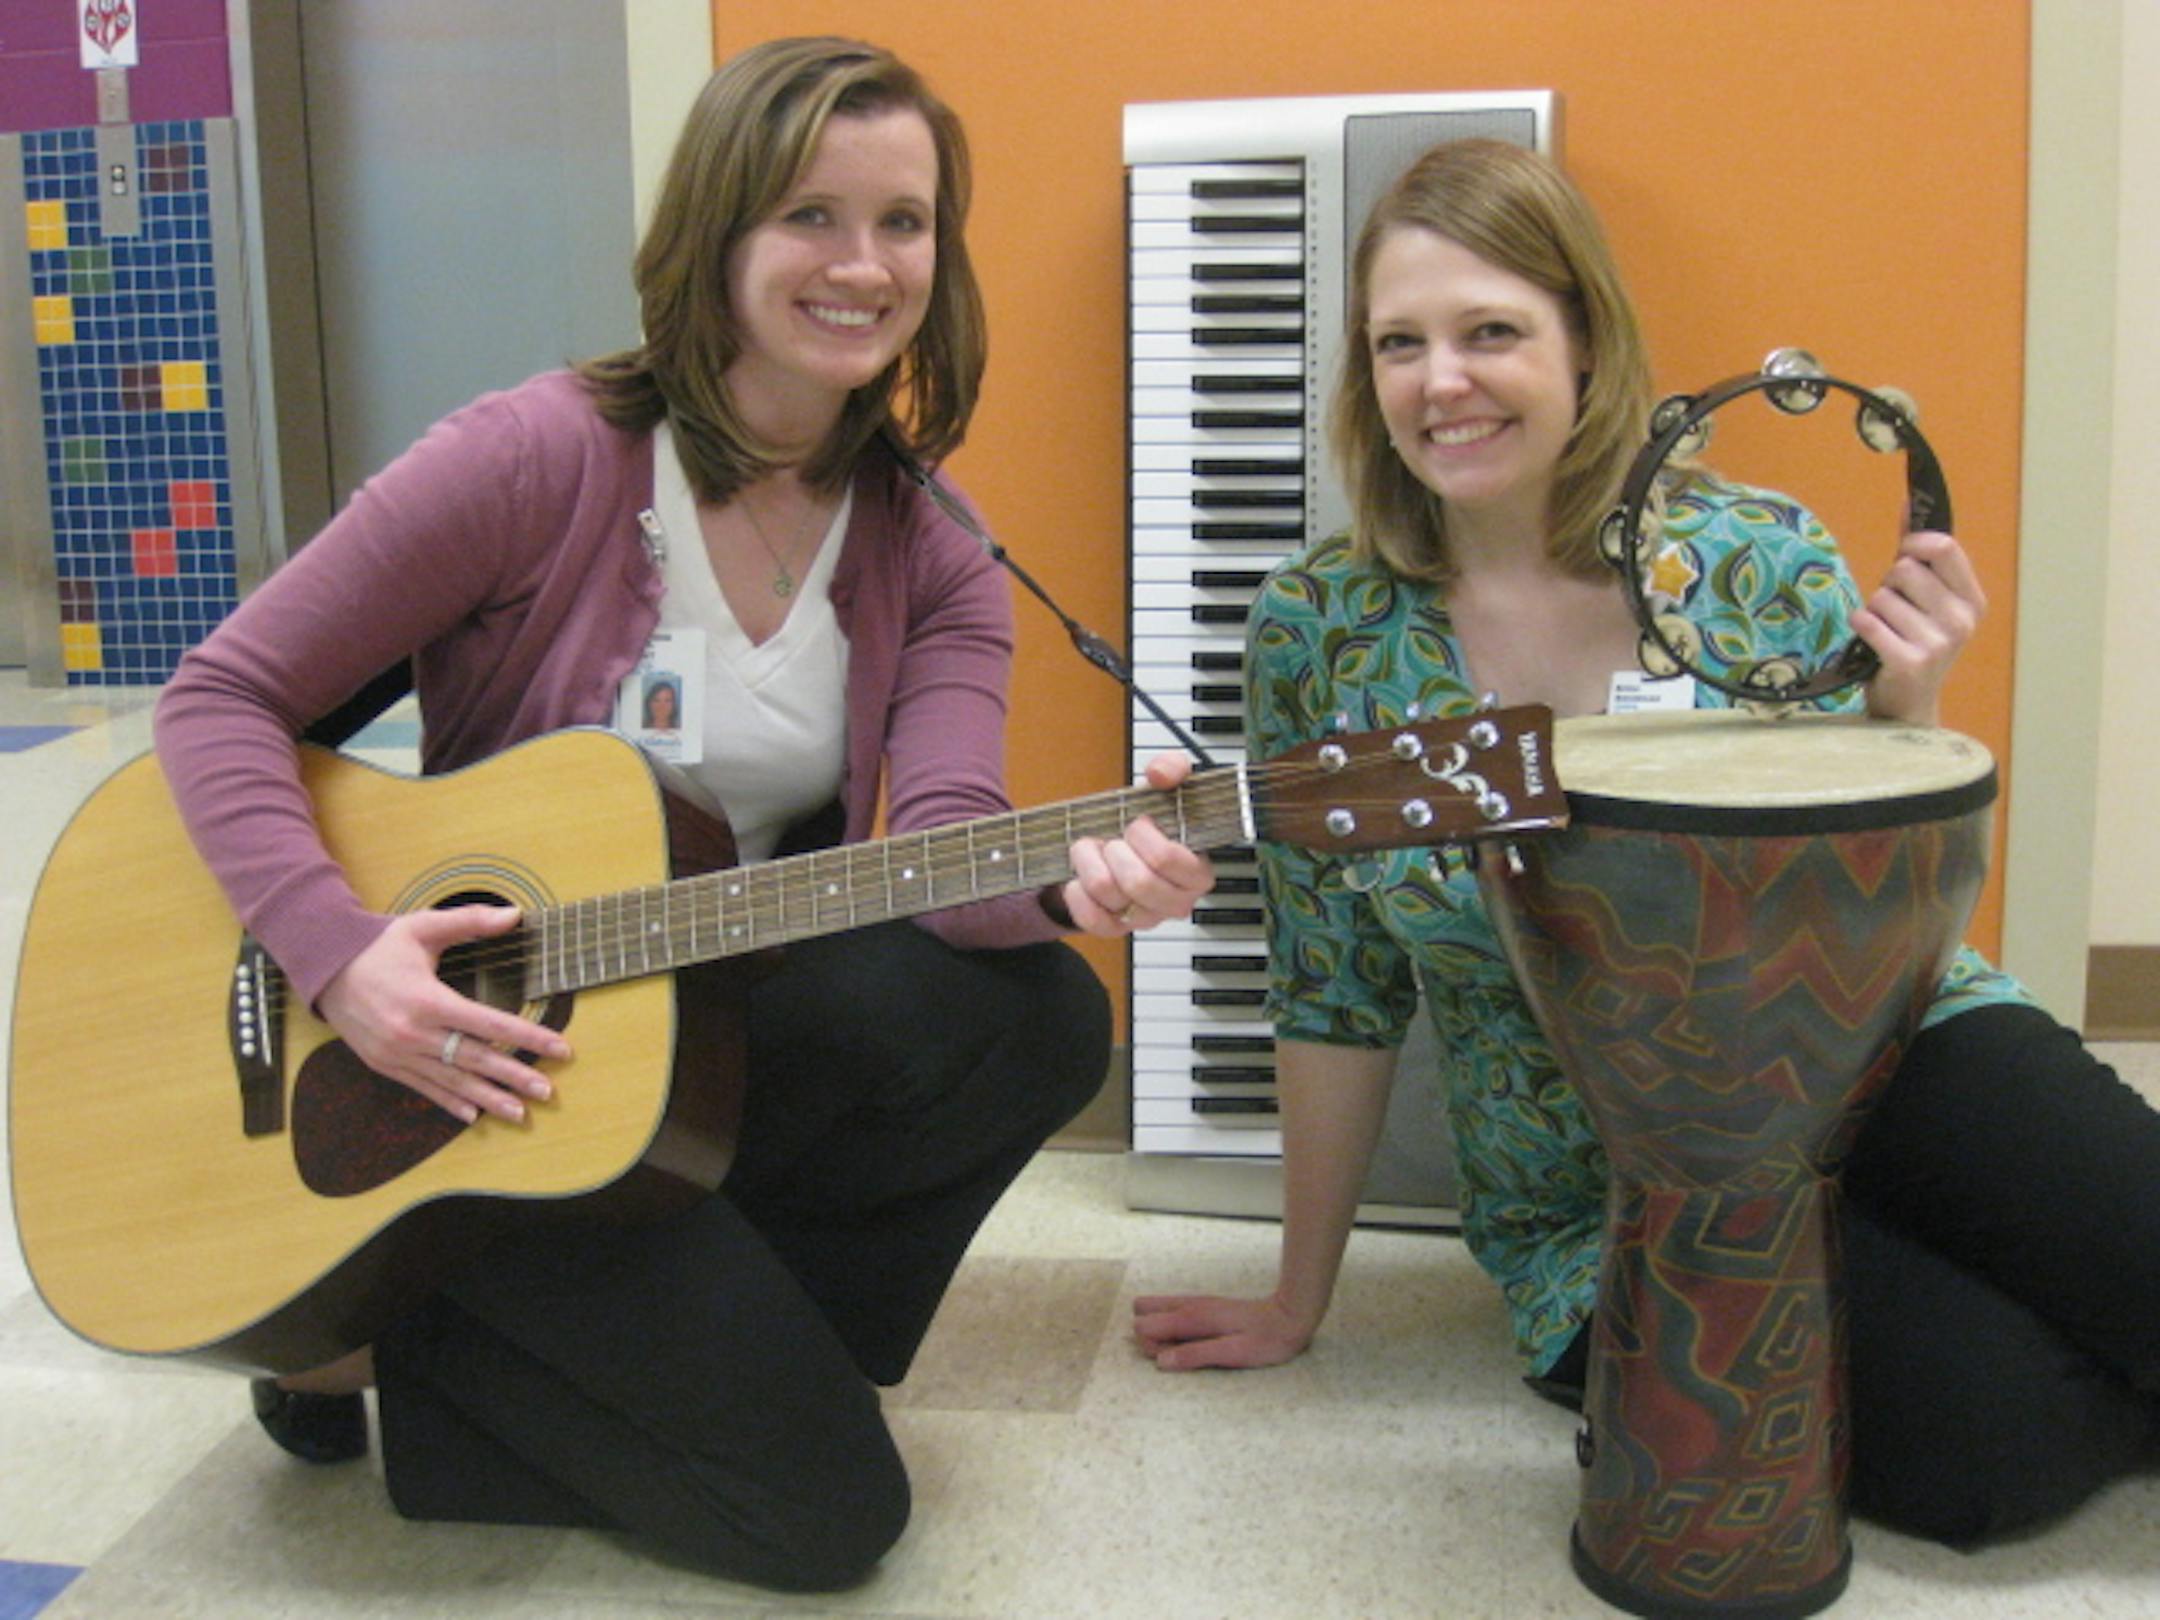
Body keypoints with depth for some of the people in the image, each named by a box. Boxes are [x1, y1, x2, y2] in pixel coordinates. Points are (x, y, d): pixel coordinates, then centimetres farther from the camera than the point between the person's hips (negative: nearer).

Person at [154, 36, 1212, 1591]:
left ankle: (686, 1329, -1)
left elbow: (938, 841, -17)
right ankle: (373, 1335, 9)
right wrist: (342, 954, -27)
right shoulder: (545, 456, -15)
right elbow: (223, 696, -12)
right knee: (826, 1507, -10)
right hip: (470, 1057, -5)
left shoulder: (929, 558, -1)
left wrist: (1065, 875, -40)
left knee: (1044, 1013, -22)